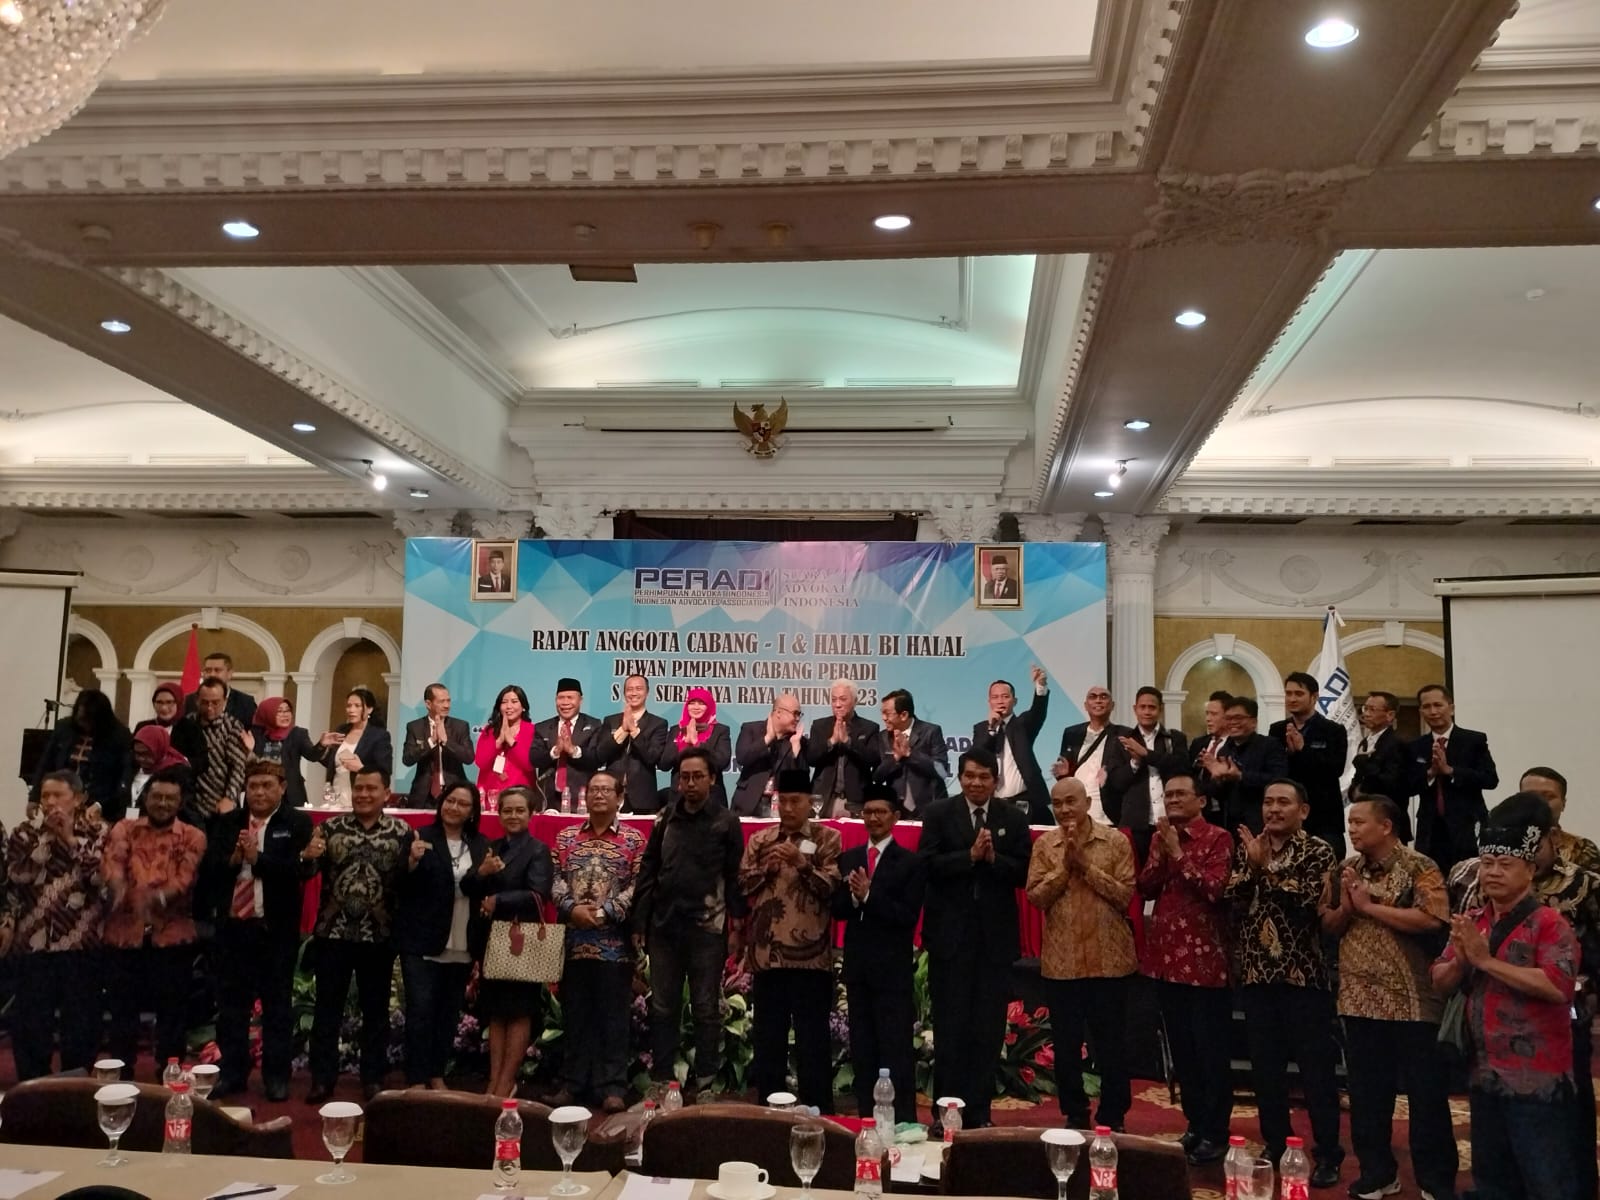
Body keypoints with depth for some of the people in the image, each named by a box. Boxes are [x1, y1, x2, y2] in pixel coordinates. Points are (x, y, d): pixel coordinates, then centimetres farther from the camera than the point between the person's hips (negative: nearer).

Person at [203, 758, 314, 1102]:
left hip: (276, 928, -3)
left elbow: (303, 870, -15)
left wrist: (257, 858, -17)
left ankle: (276, 1076, 14)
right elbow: (206, 870, 3)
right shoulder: (226, 823, 8)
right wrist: (232, 859, -15)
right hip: (232, 925, 4)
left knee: (277, 1004, 5)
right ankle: (232, 1073, 23)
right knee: (230, 1002, 11)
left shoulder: (298, 823, -4)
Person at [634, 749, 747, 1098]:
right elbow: (647, 873, 9)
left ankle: (705, 1083, 14)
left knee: (707, 1009, 5)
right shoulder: (665, 821, 10)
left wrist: (737, 928, -8)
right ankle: (661, 1079, 19)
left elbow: (736, 878, -3)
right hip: (664, 927, 3)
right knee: (662, 1008, 9)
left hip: (708, 929, -3)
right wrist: (639, 923, 4)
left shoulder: (726, 823, 0)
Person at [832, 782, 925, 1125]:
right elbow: (838, 910, 5)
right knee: (862, 1050, 13)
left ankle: (903, 1121, 4)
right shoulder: (848, 859, 10)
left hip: (893, 969, -5)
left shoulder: (910, 862, -6)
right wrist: (853, 896, -15)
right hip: (857, 966, 5)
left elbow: (908, 917, -13)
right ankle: (866, 1119, 22)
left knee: (896, 1051, -3)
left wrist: (869, 896, -19)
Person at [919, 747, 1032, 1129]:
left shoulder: (1014, 818, 6)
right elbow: (927, 865, -10)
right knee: (950, 1027, 5)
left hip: (995, 936, 2)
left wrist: (993, 858, -18)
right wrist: (970, 856, -19)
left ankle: (979, 1112, 17)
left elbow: (1024, 872, -2)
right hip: (950, 934, -1)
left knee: (989, 1029, 6)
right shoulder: (938, 814, 1)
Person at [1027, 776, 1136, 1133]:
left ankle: (1112, 1117, 21)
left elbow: (1125, 895, -10)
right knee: (1066, 1044, 10)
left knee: (1110, 1043, 7)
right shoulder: (1044, 845, 2)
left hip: (1108, 958, -2)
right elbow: (1035, 896, -5)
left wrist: (1086, 864, -15)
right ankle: (1075, 1115, 24)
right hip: (1061, 960, 2)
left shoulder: (1116, 841, -3)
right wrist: (1064, 865, -15)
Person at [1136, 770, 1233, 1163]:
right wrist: (1160, 851, -9)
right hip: (1166, 956, 7)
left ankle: (1215, 1132, 10)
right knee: (1181, 1048, 14)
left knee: (1210, 1048, 1)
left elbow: (1214, 889, -20)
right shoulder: (1160, 836, 12)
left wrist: (1178, 853, -19)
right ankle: (1195, 1123, 25)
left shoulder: (1218, 839, -8)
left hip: (1204, 957, -6)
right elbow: (1145, 888, 5)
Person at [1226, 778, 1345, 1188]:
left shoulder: (1319, 852, -4)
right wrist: (1253, 864, -14)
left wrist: (1266, 868, -16)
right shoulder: (1247, 850, 9)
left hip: (1303, 973, -4)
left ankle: (1327, 1153, 13)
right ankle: (1276, 1147, 24)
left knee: (1315, 1066, 2)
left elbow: (1310, 898, -19)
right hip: (1256, 972, 4)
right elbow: (1231, 898, -2)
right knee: (1265, 1066, 11)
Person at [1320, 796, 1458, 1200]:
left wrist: (1369, 906, -17)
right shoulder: (1345, 870, 9)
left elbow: (1430, 919, -23)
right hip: (1359, 999, 6)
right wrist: (1345, 906, -9)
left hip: (1412, 1000, -5)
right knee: (1366, 1093, 12)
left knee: (1426, 1094, 4)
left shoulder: (1419, 868, -9)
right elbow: (1328, 925, 12)